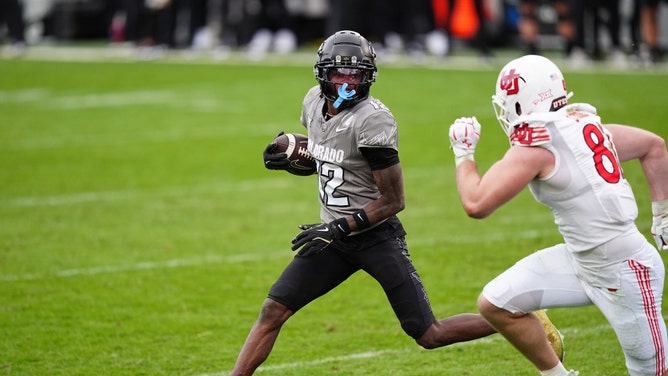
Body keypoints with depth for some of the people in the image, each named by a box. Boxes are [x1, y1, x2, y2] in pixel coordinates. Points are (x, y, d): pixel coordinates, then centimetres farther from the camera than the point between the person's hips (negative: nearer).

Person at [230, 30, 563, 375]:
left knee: (430, 335, -4)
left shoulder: (373, 120, -21)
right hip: (335, 237, 6)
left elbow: (392, 201, -18)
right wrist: (292, 157, 2)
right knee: (272, 311, -4)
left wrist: (338, 229, -21)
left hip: (376, 237, -6)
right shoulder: (314, 101, 2)